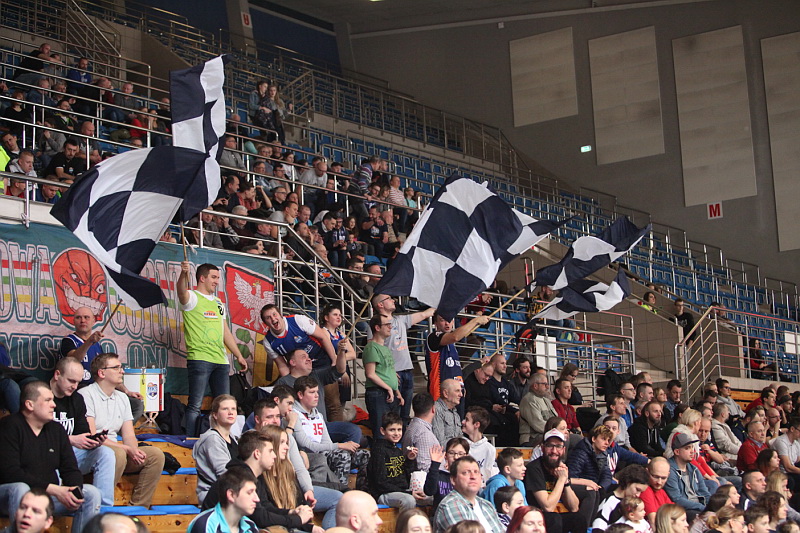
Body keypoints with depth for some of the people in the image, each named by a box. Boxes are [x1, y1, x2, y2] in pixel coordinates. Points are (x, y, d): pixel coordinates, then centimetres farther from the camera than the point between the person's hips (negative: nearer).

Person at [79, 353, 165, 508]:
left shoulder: (122, 398, 18)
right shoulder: (85, 395, -6)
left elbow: (129, 436, 12)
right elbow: (91, 436, -15)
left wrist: (135, 451, -13)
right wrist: (127, 449, -19)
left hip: (118, 450, 7)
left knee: (156, 454, -11)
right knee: (118, 454, -36)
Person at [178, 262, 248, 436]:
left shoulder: (218, 303, 22)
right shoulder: (192, 298, 0)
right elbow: (182, 292, -24)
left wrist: (239, 356, 24)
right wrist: (183, 274, -45)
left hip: (220, 360, 7)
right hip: (199, 358, -7)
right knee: (195, 406, -9)